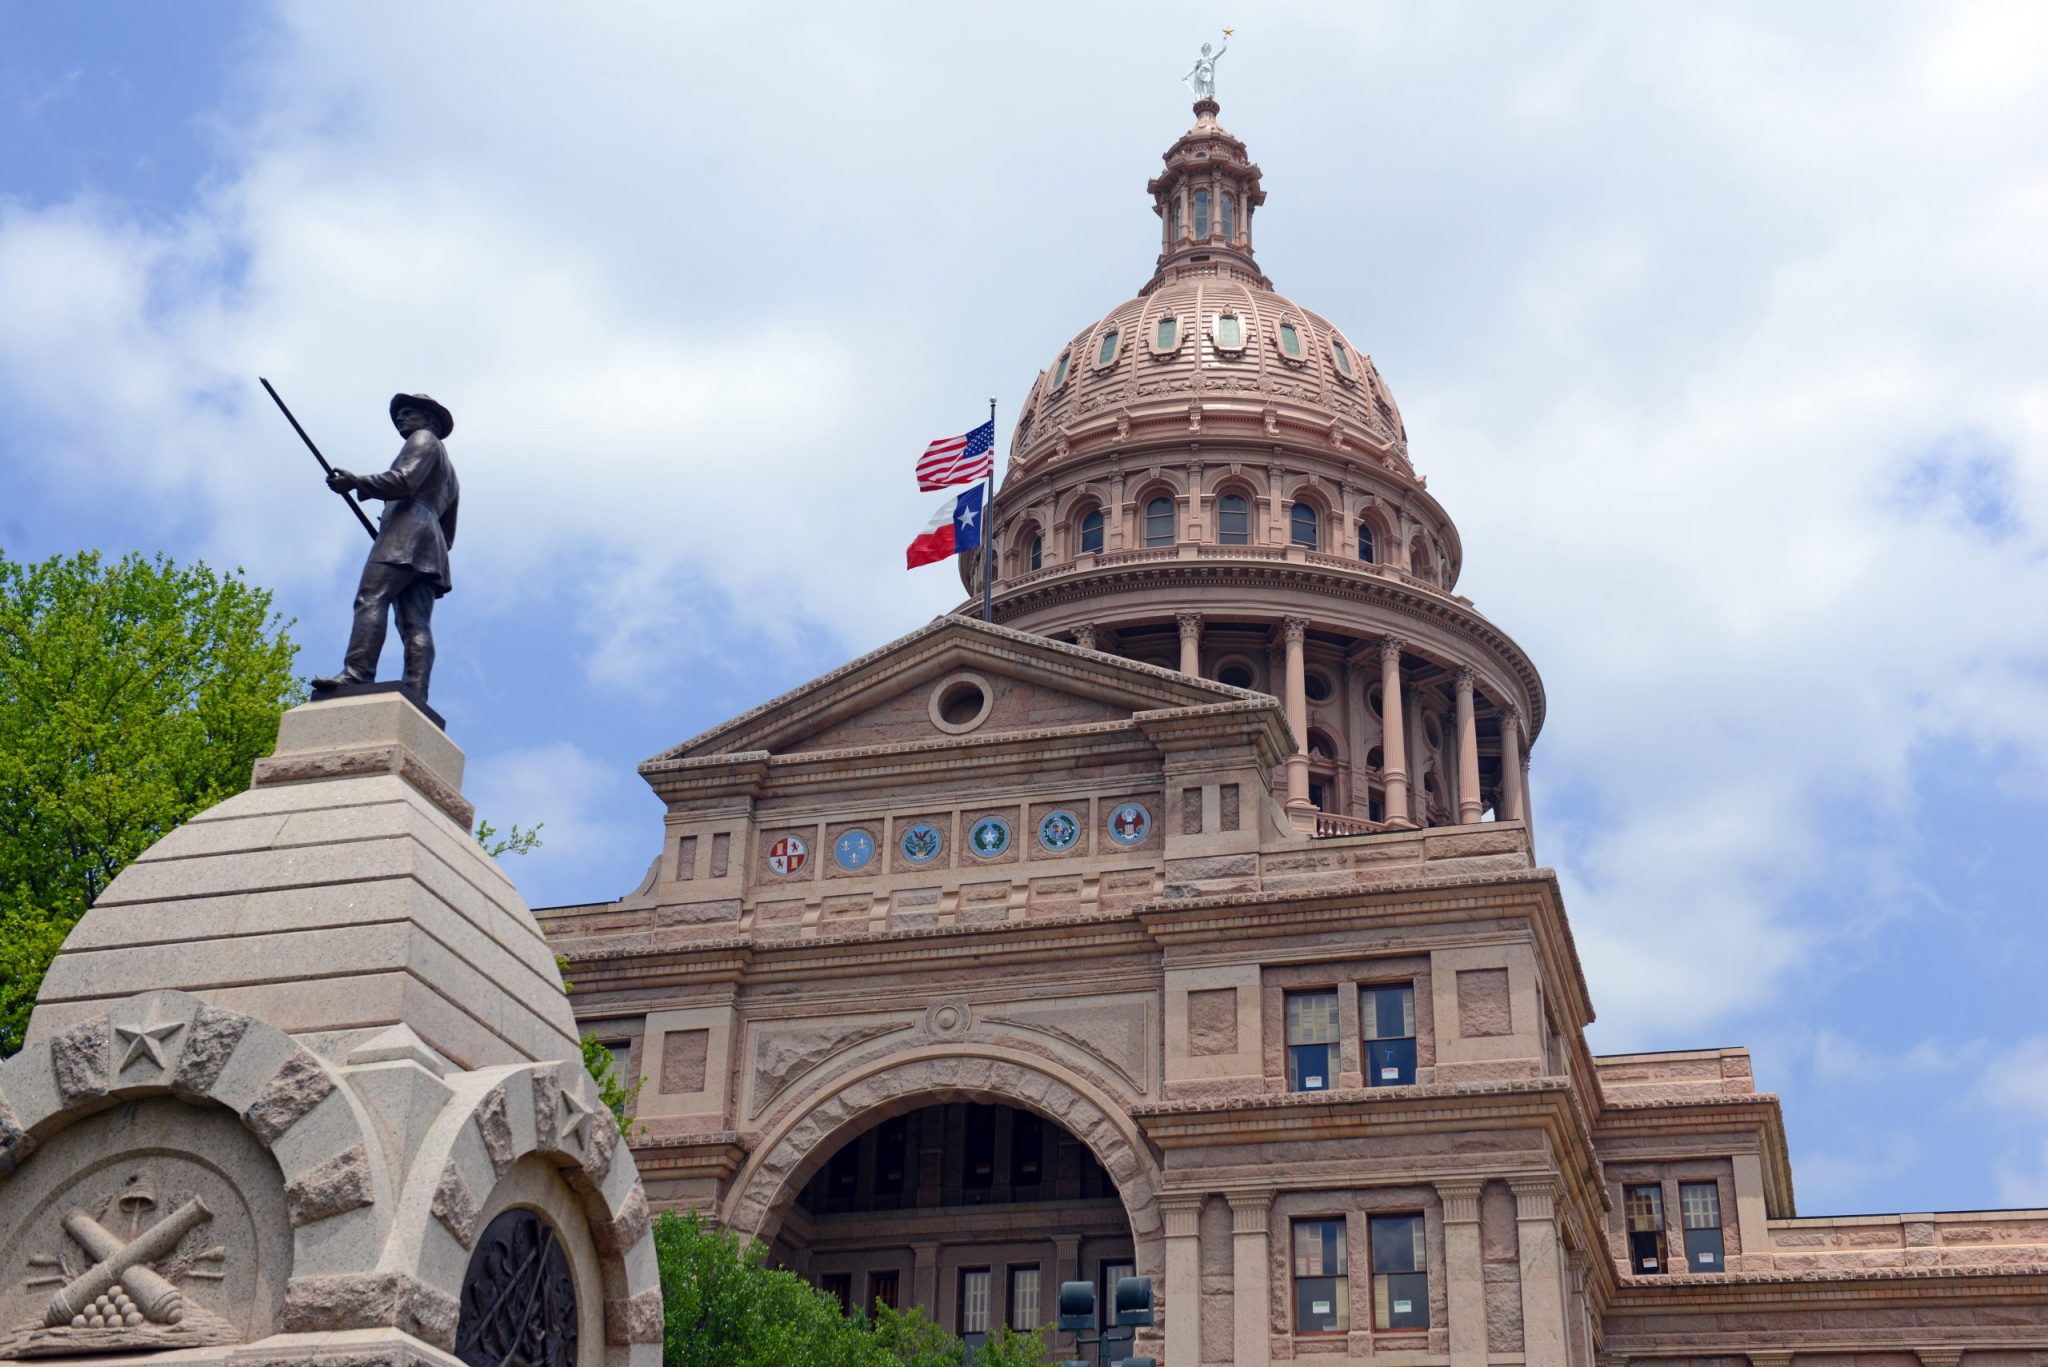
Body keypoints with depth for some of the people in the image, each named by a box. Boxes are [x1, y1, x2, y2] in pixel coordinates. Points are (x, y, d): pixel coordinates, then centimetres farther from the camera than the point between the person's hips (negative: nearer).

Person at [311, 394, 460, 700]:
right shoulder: (447, 470, 37)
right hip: (431, 552, 9)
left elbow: (404, 482, -10)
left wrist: (356, 482, -7)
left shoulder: (423, 439, 10)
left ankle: (356, 674, -37)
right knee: (416, 626, -6)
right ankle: (415, 698, -20)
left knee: (371, 600, -21)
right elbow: (448, 534, 33)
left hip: (406, 531, -9)